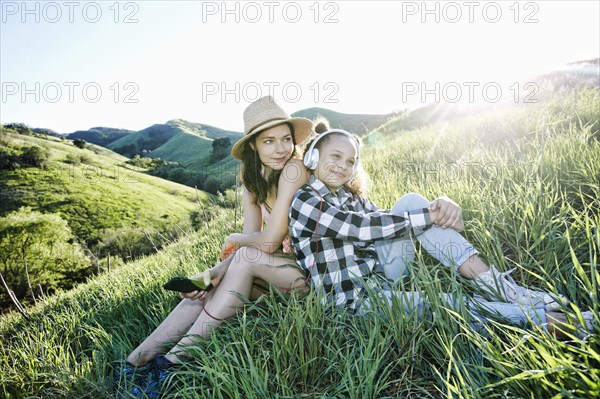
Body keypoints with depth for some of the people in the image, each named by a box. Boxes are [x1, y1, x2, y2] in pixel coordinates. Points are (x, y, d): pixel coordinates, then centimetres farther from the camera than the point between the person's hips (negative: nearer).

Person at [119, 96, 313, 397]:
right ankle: (135, 364, -5)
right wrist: (215, 272, -20)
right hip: (278, 265, 7)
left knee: (246, 258, -27)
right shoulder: (253, 179, 1)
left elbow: (268, 241, -26)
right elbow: (250, 237, -4)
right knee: (207, 288, -9)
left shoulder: (294, 169, -23)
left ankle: (176, 359, -17)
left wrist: (234, 240, -7)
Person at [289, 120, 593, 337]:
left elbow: (381, 222, 3)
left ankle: (503, 289, -14)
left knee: (412, 202, -13)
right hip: (355, 298, -7)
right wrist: (430, 217, -18)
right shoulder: (304, 202, -11)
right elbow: (364, 228, -21)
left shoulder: (350, 195, 14)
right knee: (452, 304, -30)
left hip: (379, 273, 7)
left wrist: (437, 212, -17)